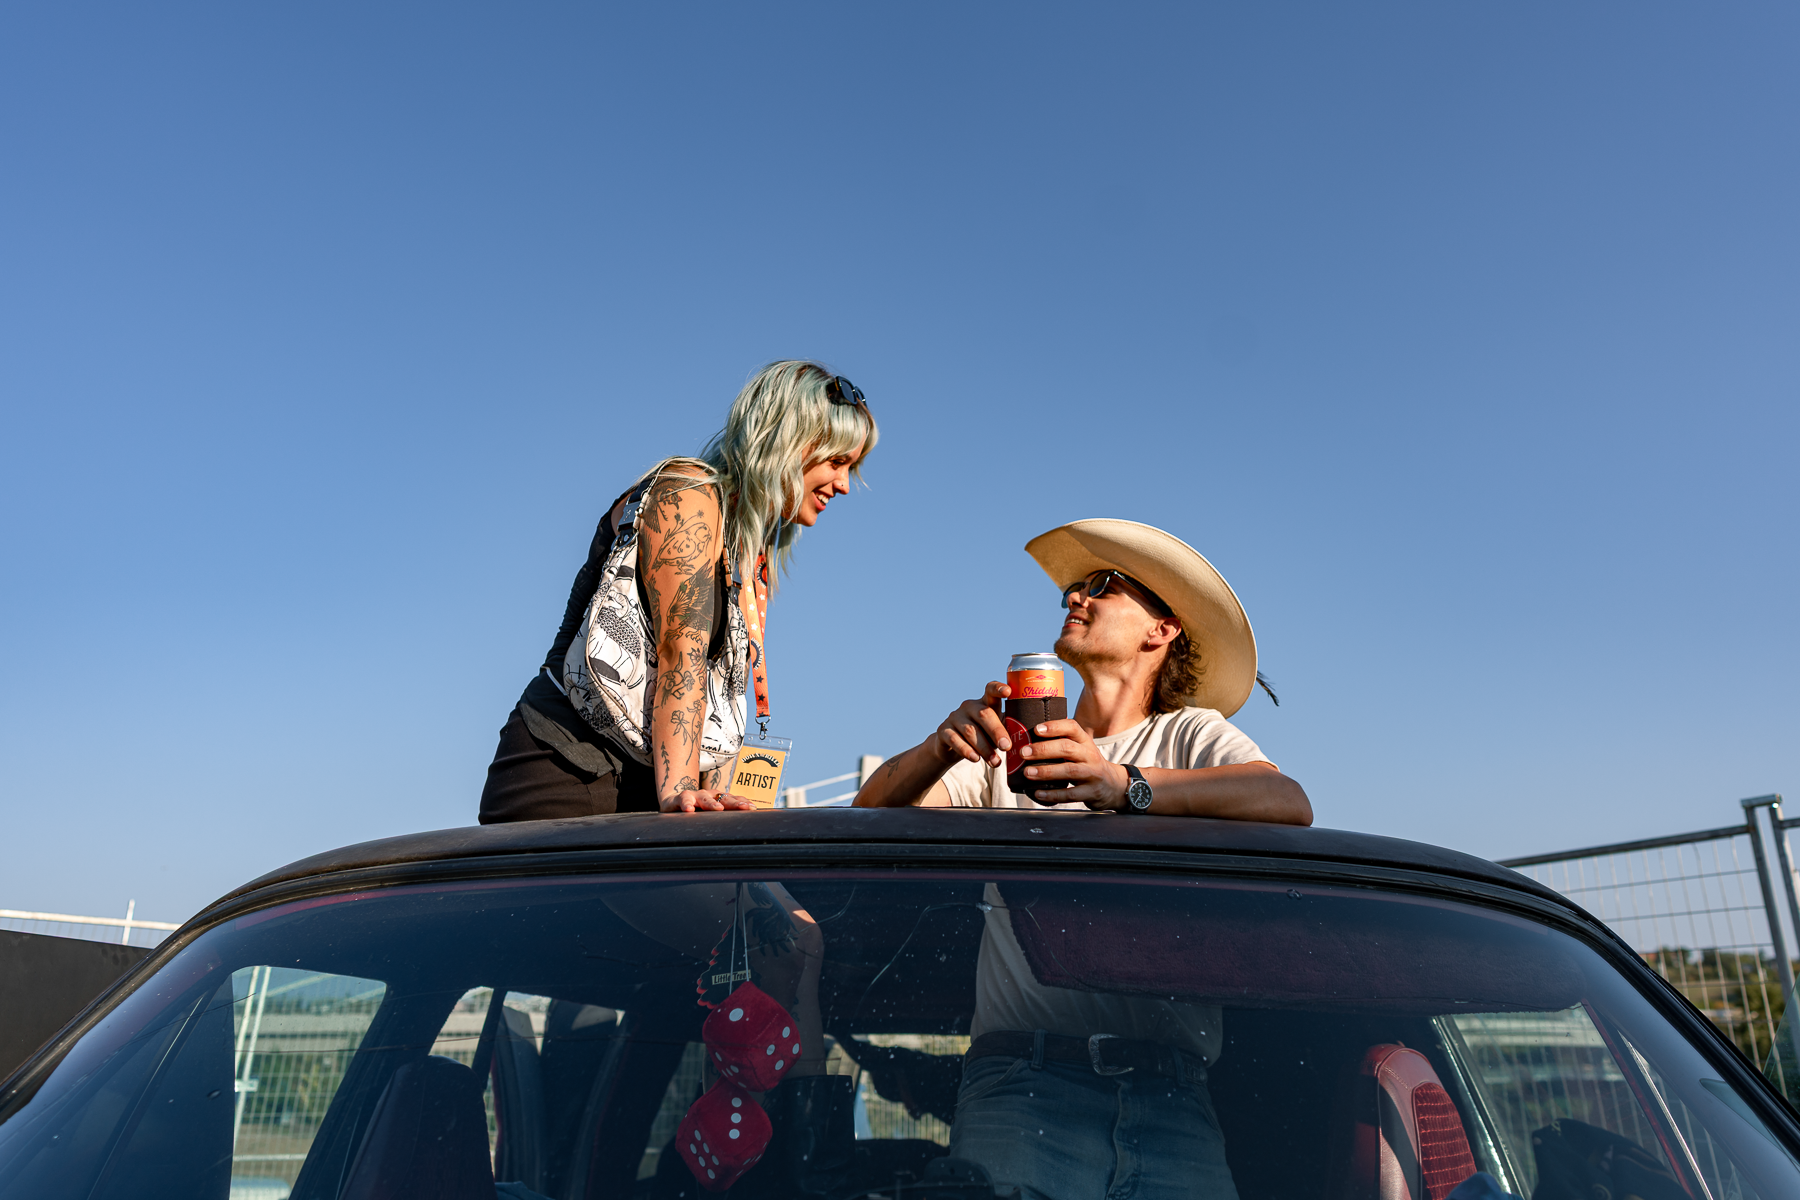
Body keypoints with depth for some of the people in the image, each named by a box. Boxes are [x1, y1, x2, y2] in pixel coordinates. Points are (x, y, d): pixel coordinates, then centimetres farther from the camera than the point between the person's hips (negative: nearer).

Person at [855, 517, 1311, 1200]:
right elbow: (876, 809, 8)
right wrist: (943, 746, -15)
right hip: (1023, 1076, 1)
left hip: (1170, 1092, 0)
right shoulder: (1016, 739, 17)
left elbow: (1290, 805, -9)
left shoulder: (1189, 733, 12)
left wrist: (1124, 785, -25)